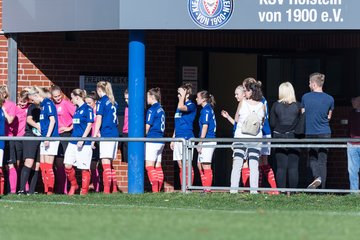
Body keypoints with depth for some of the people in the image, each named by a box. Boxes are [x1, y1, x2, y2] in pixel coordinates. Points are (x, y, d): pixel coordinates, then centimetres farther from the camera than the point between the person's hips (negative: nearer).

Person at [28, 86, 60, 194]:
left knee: (48, 166, -9)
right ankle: (46, 190, 13)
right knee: (42, 165, 10)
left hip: (51, 138, -10)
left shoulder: (48, 104, -11)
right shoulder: (42, 105, 16)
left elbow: (52, 120, -17)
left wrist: (47, 137, -20)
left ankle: (50, 191, -6)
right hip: (44, 138, 10)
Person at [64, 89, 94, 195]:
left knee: (84, 168, -2)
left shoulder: (87, 109, -8)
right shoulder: (77, 109, 15)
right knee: (67, 165, 0)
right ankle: (73, 185, 17)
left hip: (84, 143, -7)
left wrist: (82, 139, -19)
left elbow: (89, 125, -13)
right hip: (73, 142, 7)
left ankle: (84, 190, 6)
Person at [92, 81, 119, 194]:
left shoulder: (101, 101, -5)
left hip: (106, 135, -7)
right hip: (115, 134, 7)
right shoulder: (113, 102, 16)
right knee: (110, 163, 14)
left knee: (105, 162, -10)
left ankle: (106, 190, -16)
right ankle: (114, 188, 13)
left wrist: (94, 137, -9)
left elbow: (99, 120, -10)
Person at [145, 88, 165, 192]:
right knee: (158, 166, 8)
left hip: (152, 140, -9)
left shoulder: (152, 110, -10)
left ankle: (155, 189, -19)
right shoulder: (161, 110, 14)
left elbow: (147, 126, -9)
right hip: (161, 140, 9)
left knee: (149, 165, -10)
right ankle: (159, 189, 6)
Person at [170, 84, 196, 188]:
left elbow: (181, 107, -30)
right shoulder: (179, 106, 19)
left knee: (187, 164, -8)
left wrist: (183, 96, -15)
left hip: (186, 137, -9)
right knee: (181, 166, 8)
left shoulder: (191, 105, -6)